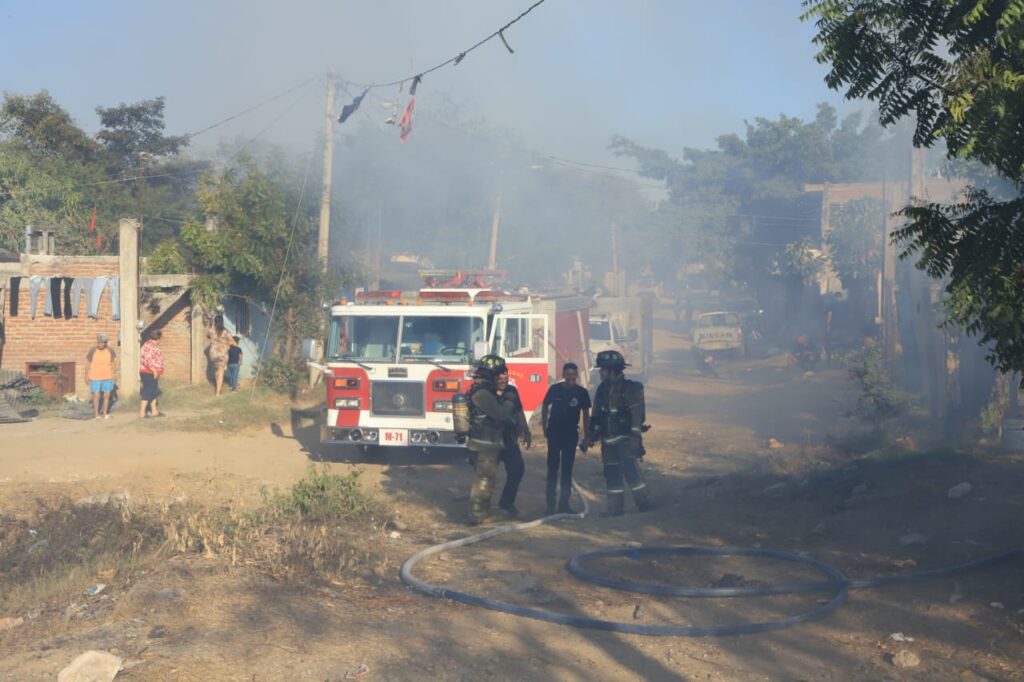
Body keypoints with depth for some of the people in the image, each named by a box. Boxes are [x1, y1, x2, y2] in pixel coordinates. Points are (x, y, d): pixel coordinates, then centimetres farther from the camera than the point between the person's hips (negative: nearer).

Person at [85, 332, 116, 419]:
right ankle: (96, 414, 8)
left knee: (107, 395, 5)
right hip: (95, 378, -2)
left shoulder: (110, 350, -6)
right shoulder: (92, 350, -12)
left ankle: (105, 413, 18)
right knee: (96, 396, -4)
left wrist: (112, 375, 10)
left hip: (107, 377, 2)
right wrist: (86, 376, -2)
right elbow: (87, 363, -3)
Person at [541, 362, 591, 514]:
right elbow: (545, 407, 6)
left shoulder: (581, 392, -5)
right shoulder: (555, 389, -6)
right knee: (553, 468, 0)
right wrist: (545, 428, 2)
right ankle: (551, 504, 3)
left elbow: (586, 414, 2)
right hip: (554, 433, -1)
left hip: (571, 434, 1)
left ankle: (564, 504, 14)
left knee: (567, 469, 7)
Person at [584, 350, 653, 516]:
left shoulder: (630, 388, -10)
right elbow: (596, 417, 16)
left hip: (625, 439, -7)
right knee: (611, 474, 7)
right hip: (607, 440, 7)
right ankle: (616, 507, 12)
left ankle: (644, 503, -7)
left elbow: (637, 414, -16)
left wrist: (636, 437, -23)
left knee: (631, 470, -14)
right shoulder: (601, 390, 10)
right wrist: (591, 437, 12)